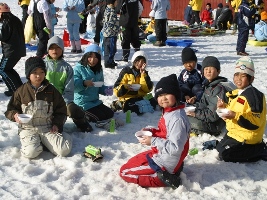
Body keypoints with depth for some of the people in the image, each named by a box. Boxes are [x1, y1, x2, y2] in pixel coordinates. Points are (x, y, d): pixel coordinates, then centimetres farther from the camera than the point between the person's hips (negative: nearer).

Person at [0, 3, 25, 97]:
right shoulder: (15, 19, 13)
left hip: (11, 50, -9)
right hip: (19, 49, 9)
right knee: (8, 68, 20)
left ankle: (15, 90, -1)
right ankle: (20, 87, 20)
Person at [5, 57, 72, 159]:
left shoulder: (51, 90, 4)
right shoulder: (21, 91, 1)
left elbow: (61, 109, 11)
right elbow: (11, 108, 9)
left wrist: (57, 124, -1)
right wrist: (15, 115, -13)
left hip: (48, 128, 1)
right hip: (28, 128, -1)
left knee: (64, 150, -19)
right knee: (31, 152, -29)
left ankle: (43, 142, 10)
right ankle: (32, 142, 7)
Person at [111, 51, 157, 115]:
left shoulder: (144, 74, 12)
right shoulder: (126, 72, 2)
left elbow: (148, 89, -6)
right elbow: (116, 89, -4)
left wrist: (143, 74, -9)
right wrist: (125, 87, -25)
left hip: (140, 98, 6)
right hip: (128, 99, -6)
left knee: (153, 102, -22)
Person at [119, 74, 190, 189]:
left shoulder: (177, 119, -28)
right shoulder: (168, 112, 3)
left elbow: (175, 148, -30)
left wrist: (152, 141, -24)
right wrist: (153, 132, 0)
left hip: (164, 163, -10)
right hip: (160, 154, 10)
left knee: (124, 172, -4)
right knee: (131, 162, 27)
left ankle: (164, 179, -7)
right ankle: (164, 175, 13)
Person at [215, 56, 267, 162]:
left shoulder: (254, 96, -20)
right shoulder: (235, 93, 10)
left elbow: (256, 121, -24)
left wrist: (236, 116, -34)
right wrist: (224, 106, 4)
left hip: (246, 135, -10)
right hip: (234, 132, 10)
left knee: (225, 154, -19)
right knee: (219, 148, 17)